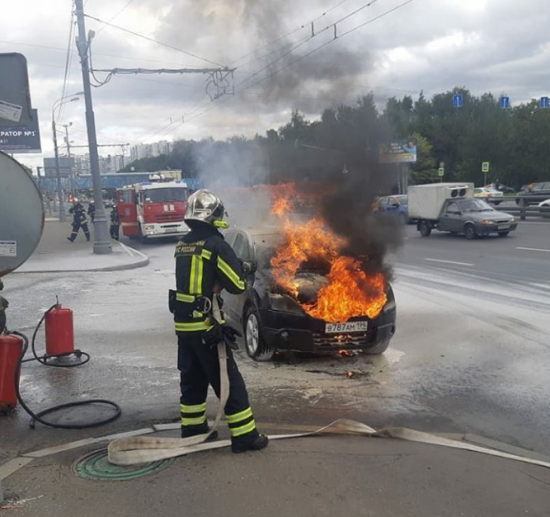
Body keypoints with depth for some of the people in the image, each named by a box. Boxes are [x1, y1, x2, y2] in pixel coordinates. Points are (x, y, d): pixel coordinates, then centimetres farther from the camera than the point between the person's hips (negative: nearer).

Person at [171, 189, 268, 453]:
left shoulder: (182, 245, 8)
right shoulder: (216, 245, -14)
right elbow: (238, 285, -10)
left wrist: (215, 279, 3)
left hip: (182, 323, 7)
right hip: (205, 326, -7)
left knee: (192, 380, 19)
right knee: (229, 382, 2)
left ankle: (192, 430, 29)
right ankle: (245, 436, 9)